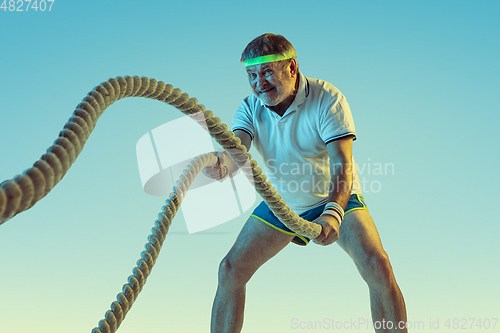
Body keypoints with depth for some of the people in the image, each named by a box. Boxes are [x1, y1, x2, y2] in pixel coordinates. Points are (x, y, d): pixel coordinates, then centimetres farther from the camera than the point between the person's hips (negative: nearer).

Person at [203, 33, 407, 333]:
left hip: (336, 199, -3)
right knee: (231, 271, -4)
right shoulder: (251, 108, -13)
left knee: (378, 268, -23)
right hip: (281, 202, 3)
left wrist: (332, 214, -53)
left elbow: (343, 164, -35)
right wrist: (221, 164, -56)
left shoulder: (327, 99, -24)